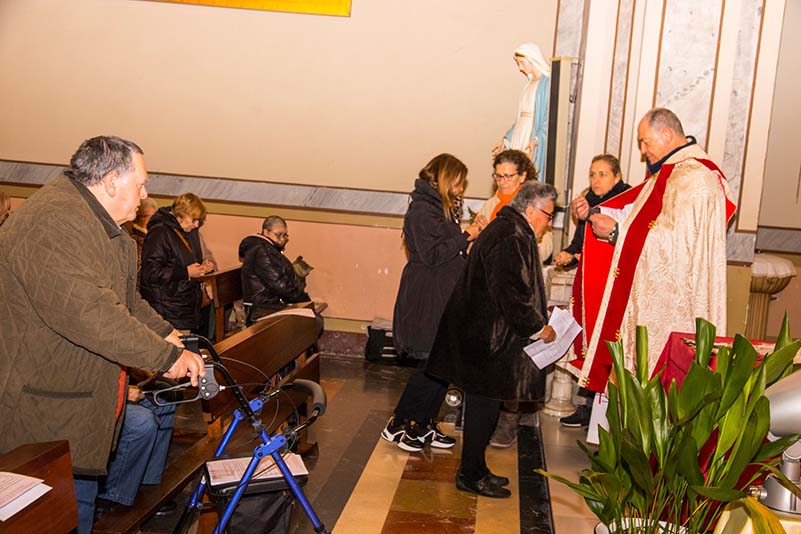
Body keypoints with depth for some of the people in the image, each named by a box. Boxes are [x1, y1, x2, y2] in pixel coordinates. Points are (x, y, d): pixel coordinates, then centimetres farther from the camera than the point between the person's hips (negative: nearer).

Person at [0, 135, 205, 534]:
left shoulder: (97, 221, 14)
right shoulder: (55, 222, -23)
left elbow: (124, 296, 23)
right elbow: (86, 310, -33)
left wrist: (165, 333, 9)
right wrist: (165, 356, -26)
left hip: (85, 393, 11)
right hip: (48, 409, -11)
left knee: (81, 501, 19)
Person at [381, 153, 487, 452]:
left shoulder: (443, 209, 18)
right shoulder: (422, 210, -12)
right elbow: (432, 254, -18)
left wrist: (473, 234, 6)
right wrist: (466, 236, -12)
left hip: (444, 299, 10)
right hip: (426, 302, -10)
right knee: (432, 366, -8)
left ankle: (425, 425, 20)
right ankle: (396, 425, 4)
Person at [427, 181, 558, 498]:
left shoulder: (501, 230, 15)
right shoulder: (512, 239, -19)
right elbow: (511, 294, -25)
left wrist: (536, 317, 18)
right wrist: (538, 327, -14)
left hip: (480, 332, 11)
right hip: (489, 338, -11)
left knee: (482, 405, 17)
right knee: (484, 405, 0)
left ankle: (474, 469, 27)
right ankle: (470, 476, 11)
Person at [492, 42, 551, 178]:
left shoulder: (548, 82, -8)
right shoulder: (530, 83, 18)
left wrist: (536, 139, -27)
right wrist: (506, 139, 17)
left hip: (535, 145, -7)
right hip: (519, 141, 8)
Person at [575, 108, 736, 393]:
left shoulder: (693, 176, -17)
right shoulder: (669, 171, 16)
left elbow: (675, 237, -25)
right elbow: (638, 213, 21)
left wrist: (616, 231, -18)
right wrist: (593, 213, 8)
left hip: (671, 299, -10)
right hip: (652, 292, 10)